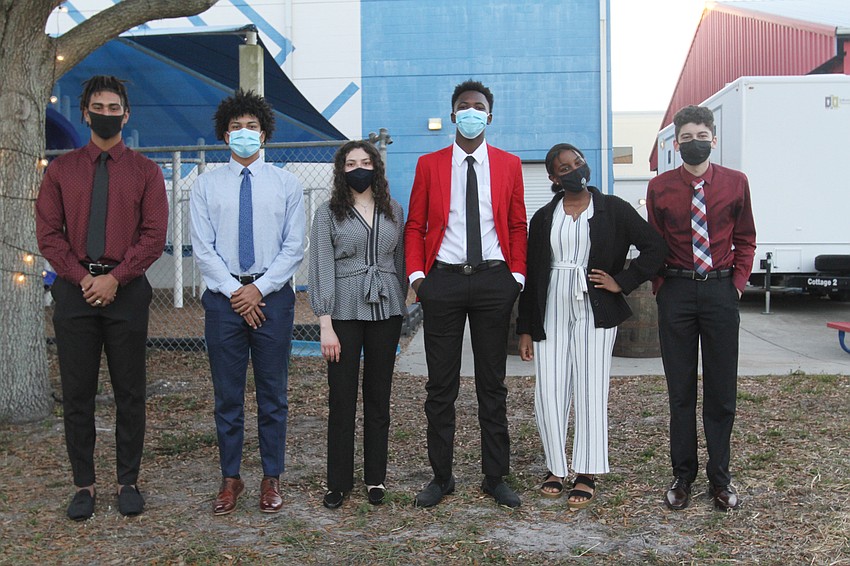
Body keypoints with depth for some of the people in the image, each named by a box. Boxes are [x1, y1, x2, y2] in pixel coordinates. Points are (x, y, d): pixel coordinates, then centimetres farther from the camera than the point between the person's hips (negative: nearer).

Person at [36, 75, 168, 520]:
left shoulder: (145, 171, 6)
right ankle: (83, 484, 16)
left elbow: (154, 236, -2)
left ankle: (128, 482, 16)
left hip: (126, 290, -1)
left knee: (129, 392, 4)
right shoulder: (61, 170, 10)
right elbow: (47, 233, 4)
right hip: (74, 290, 1)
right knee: (77, 394, 5)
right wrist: (81, 277, -9)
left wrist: (115, 278, -12)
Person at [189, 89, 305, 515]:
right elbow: (202, 248, 0)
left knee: (273, 394, 7)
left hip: (273, 295, 0)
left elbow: (294, 247, 1)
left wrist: (260, 288, -10)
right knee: (227, 395, 7)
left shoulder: (286, 184, 5)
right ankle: (230, 478, 20)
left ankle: (271, 479, 19)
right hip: (223, 296, 0)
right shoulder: (206, 185, 6)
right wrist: (234, 291, -9)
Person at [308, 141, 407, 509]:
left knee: (379, 397, 8)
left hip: (386, 310, 3)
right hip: (345, 311, -2)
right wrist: (325, 325, -11)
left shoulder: (393, 211, 10)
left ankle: (375, 479, 19)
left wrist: (400, 307, 11)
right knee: (341, 399, 0)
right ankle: (338, 482, 12)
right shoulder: (328, 214, 1)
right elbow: (321, 270, -4)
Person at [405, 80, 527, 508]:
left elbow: (518, 226, 9)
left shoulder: (508, 164, 9)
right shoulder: (429, 164, 7)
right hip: (443, 280, 0)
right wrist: (416, 274, -5)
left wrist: (517, 275, -1)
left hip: (493, 281, 1)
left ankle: (495, 477, 18)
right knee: (441, 385, 5)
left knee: (493, 384, 7)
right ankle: (441, 476, 16)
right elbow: (415, 225, 7)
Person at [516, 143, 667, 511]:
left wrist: (622, 282, -5)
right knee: (549, 393, 0)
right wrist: (525, 328, 7)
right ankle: (556, 468, 17)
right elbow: (531, 275, 10)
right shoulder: (543, 218, 9)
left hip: (595, 311, -2)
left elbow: (655, 246, 3)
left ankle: (586, 475, 10)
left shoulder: (613, 209, 3)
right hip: (552, 312, 2)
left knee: (591, 391, 0)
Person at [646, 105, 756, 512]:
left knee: (722, 388, 6)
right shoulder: (659, 187, 2)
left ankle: (719, 477, 18)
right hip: (676, 291, 0)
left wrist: (738, 283, 0)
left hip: (721, 290, 0)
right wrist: (661, 287, 0)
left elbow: (745, 239, 10)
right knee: (680, 389, 7)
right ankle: (682, 475, 18)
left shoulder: (735, 183, 3)